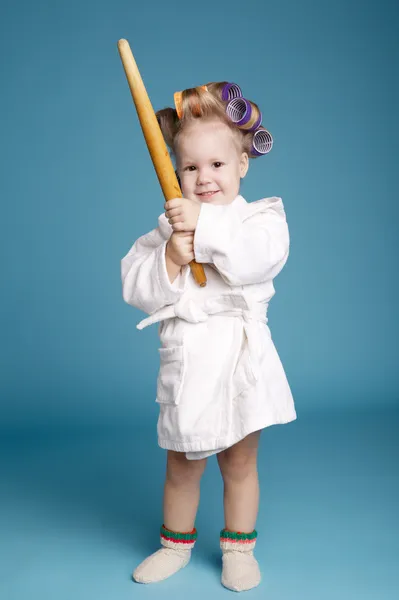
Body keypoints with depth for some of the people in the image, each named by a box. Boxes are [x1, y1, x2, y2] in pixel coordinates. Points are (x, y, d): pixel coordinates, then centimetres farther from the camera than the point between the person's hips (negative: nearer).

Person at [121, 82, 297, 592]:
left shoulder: (261, 215, -2)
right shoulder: (169, 226, 4)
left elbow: (259, 255, -25)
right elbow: (135, 286, -3)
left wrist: (206, 224, -26)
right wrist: (169, 259, -19)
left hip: (240, 356, -2)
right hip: (186, 358, 2)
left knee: (240, 462, 14)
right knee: (181, 467, 15)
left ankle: (238, 546, 34)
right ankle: (176, 544, 38)